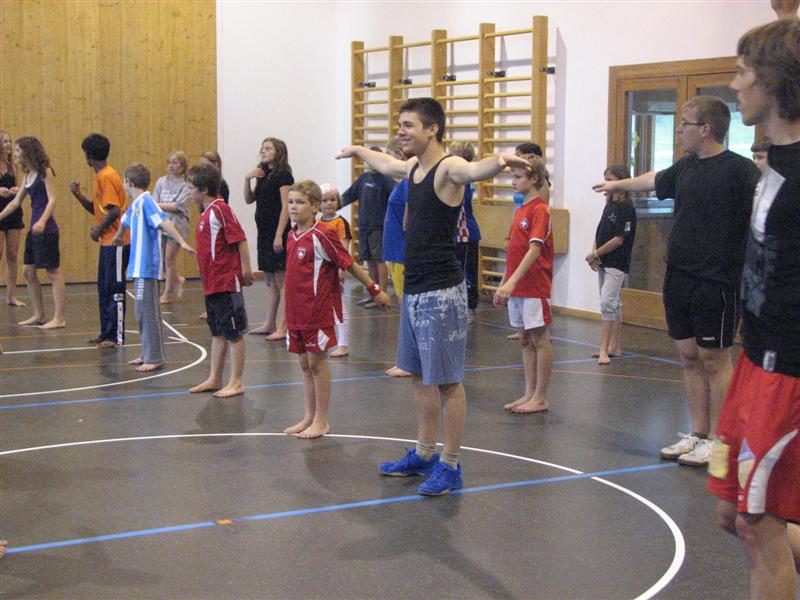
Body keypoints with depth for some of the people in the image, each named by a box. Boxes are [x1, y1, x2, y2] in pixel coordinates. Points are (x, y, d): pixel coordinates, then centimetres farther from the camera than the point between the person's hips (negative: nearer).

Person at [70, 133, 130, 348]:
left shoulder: (106, 177, -16)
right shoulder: (99, 177, 14)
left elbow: (114, 211, -23)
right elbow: (96, 209, 18)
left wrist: (98, 229, -12)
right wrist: (78, 195, 7)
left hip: (115, 242, -10)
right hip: (108, 241, 10)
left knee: (114, 290, -5)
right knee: (104, 288, 14)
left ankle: (116, 336, 1)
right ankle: (106, 333, 21)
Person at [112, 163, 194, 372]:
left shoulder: (146, 201, -13)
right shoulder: (134, 205, 15)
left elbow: (164, 222, -26)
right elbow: (125, 221, 35)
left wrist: (181, 242, -37)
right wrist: (118, 237, 55)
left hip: (146, 267, -9)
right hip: (139, 267, 9)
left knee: (147, 312, -6)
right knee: (145, 312, 15)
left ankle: (154, 357, -1)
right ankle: (148, 353, 24)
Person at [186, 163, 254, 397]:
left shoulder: (220, 209, -15)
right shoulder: (206, 212, 13)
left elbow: (239, 239, -19)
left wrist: (246, 270, -20)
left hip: (226, 283, -9)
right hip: (212, 283, 9)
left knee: (233, 334, 0)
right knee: (217, 333, 16)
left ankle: (236, 383, 6)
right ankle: (214, 379, 25)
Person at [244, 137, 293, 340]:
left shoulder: (283, 175, -10)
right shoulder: (263, 175, 15)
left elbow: (285, 207, -15)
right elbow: (249, 200, 17)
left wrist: (279, 235, -20)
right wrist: (247, 179, 1)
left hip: (277, 232, -9)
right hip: (264, 232, 9)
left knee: (281, 281, -6)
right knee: (269, 281, 12)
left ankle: (282, 327, -5)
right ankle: (269, 324, 18)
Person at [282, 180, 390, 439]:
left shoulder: (322, 235, -16)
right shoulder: (292, 235, 8)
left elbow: (349, 264, -11)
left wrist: (374, 289, -6)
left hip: (318, 310, -7)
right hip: (296, 311, 7)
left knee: (317, 363, 1)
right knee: (305, 364, 14)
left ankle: (321, 421, 12)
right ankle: (309, 417, 24)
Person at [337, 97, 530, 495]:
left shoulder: (448, 168, -15)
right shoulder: (413, 167, 12)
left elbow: (473, 171, -38)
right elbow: (386, 165, 36)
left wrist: (499, 161, -60)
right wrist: (358, 151, 53)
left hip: (441, 292, -9)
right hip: (413, 289, 9)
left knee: (447, 381, -2)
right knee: (421, 376, 17)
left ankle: (450, 466, 7)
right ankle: (424, 455, 29)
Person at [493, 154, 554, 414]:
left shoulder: (539, 210, -13)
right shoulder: (521, 210, 14)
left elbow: (534, 251, -21)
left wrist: (512, 281, -28)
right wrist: (503, 284, 17)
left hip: (534, 287, -9)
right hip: (516, 287, 9)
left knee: (540, 339, 0)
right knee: (525, 340, 12)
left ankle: (540, 398, 6)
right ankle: (529, 394, 20)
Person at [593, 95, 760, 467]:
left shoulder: (740, 170, -12)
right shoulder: (687, 167, 12)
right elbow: (654, 181, 32)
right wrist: (619, 184, 47)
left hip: (716, 283, -7)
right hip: (678, 279, 7)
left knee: (714, 359, -1)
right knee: (689, 357, 11)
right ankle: (698, 434, 21)